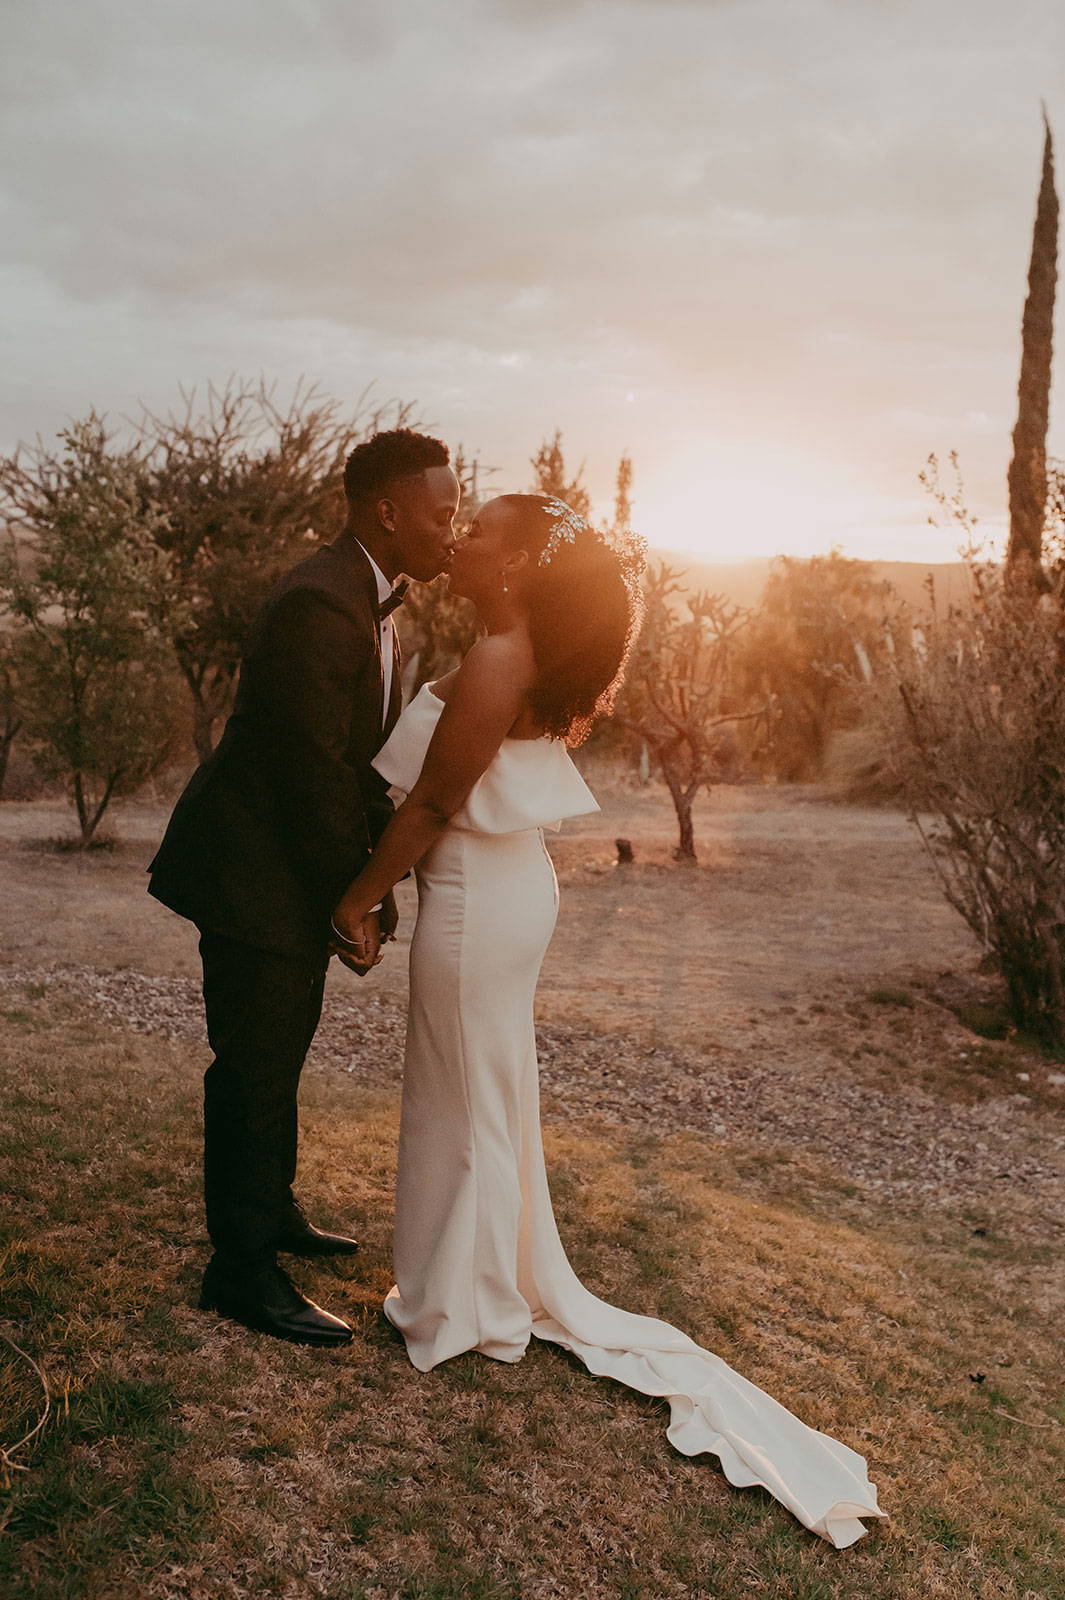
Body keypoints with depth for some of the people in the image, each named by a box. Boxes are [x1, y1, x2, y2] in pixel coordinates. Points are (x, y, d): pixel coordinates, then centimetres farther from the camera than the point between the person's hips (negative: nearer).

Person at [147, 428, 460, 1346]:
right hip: (253, 870, -10)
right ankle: (241, 1270, 16)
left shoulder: (369, 598, 9)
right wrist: (353, 898, -16)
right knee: (255, 1070, 1)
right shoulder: (319, 606, -24)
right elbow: (314, 767, -24)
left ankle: (270, 1210, 40)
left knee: (280, 1054, 22)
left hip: (302, 869, 10)